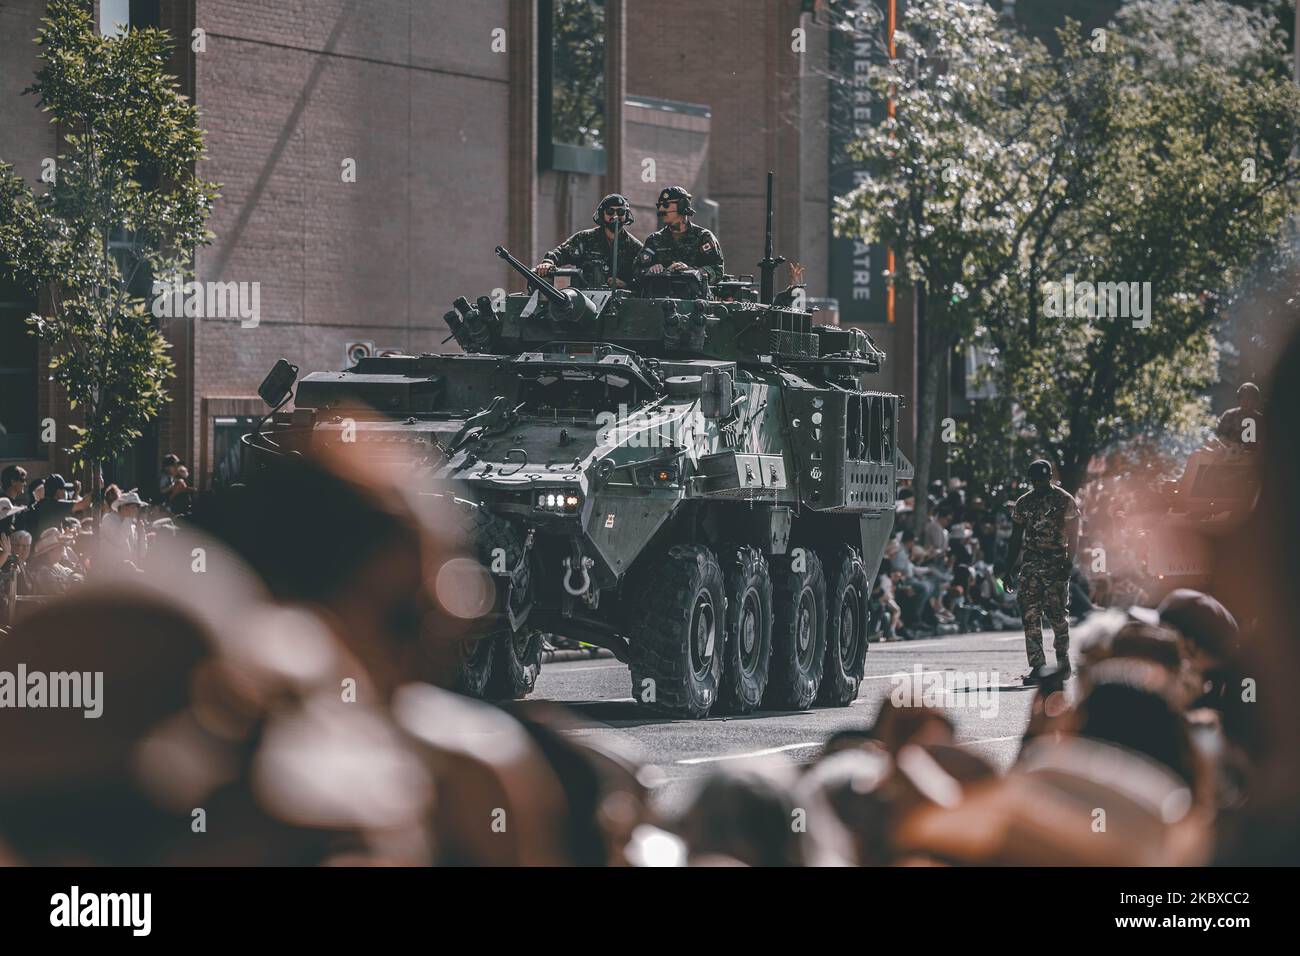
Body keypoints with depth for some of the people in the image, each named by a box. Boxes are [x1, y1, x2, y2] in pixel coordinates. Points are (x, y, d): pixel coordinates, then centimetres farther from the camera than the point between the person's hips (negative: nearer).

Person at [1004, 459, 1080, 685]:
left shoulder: (1065, 501, 1)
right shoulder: (1024, 502, 14)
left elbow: (1073, 536, -2)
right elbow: (1016, 538, 17)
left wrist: (1069, 564, -12)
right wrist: (1011, 567, 12)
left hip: (1056, 561, -4)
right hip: (1030, 561, 4)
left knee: (1056, 611, -8)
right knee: (1030, 614, -4)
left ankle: (1063, 659, 12)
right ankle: (1037, 666, -4)